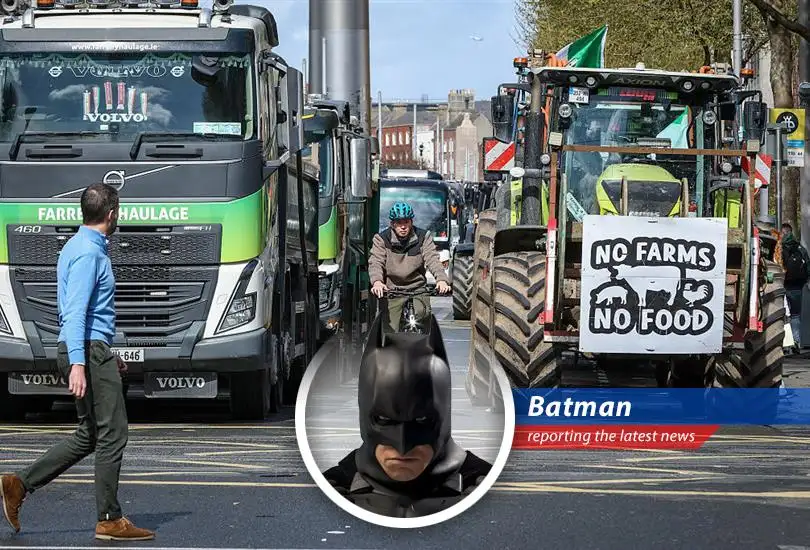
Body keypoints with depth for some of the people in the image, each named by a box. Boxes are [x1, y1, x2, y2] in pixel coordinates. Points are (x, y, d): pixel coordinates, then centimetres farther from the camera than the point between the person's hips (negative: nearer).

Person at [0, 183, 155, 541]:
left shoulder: (78, 248, 18)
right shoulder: (88, 253, -14)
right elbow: (75, 311, -23)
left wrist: (107, 355, 30)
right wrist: (78, 364, -30)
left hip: (88, 351, 10)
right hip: (89, 351, -10)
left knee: (90, 435, 13)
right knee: (111, 435, -6)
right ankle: (109, 520, -3)